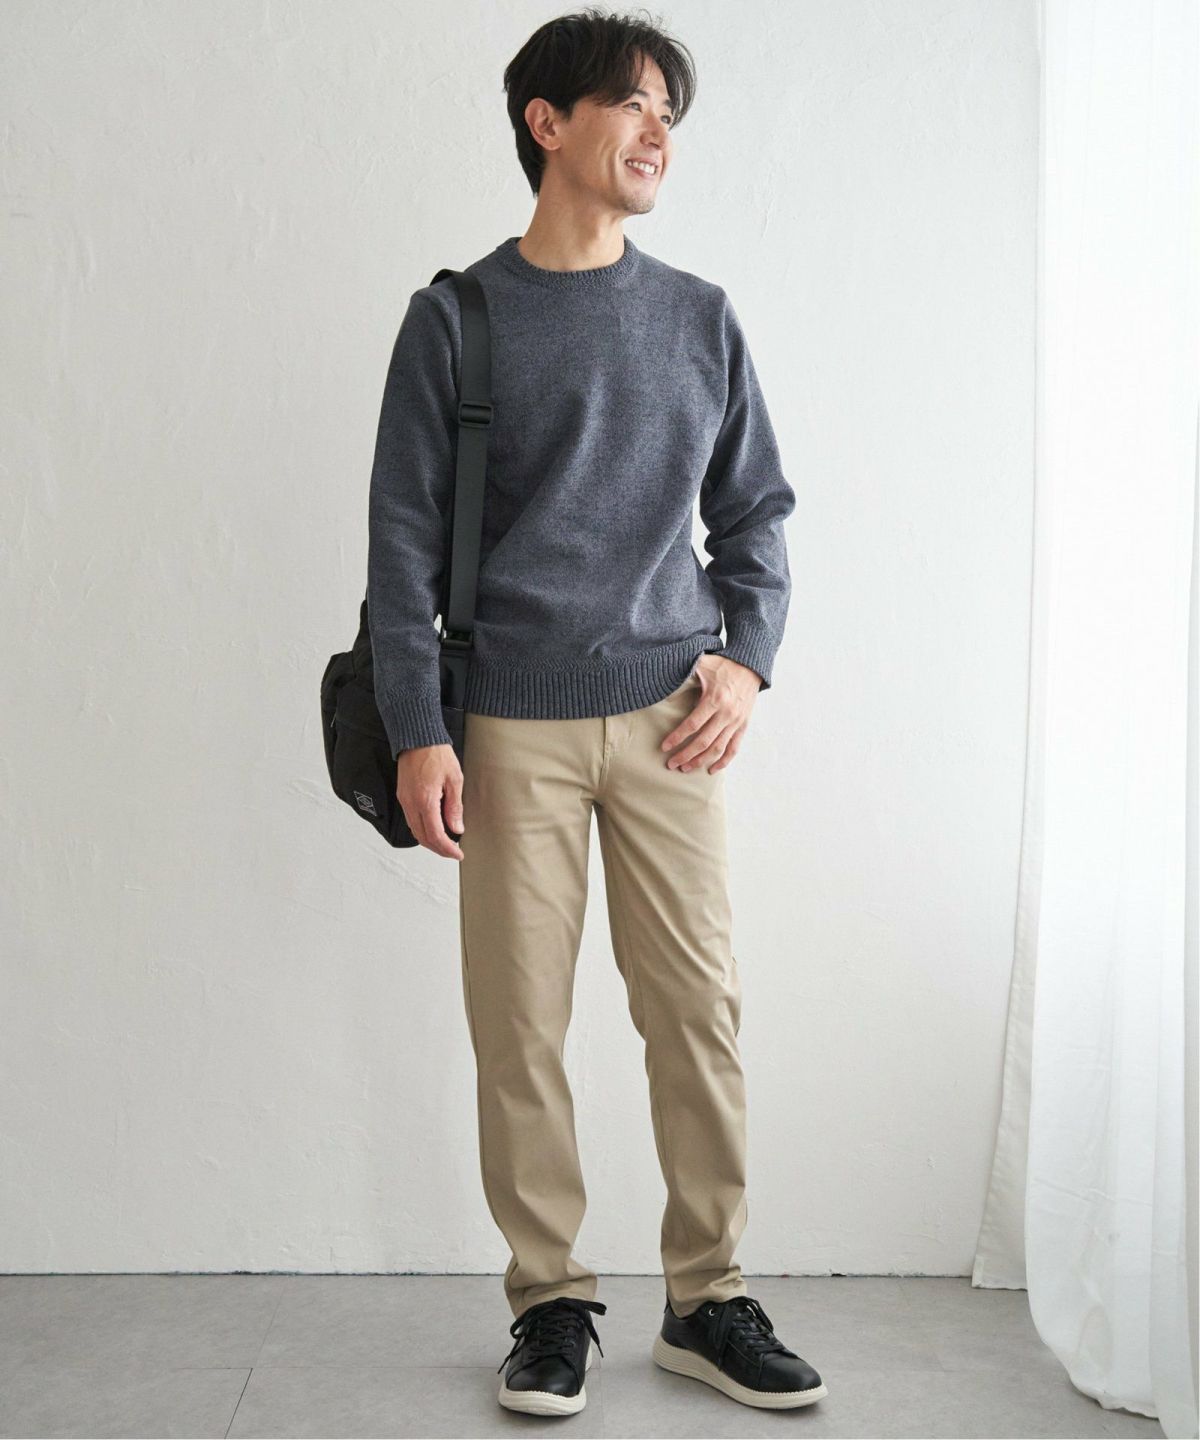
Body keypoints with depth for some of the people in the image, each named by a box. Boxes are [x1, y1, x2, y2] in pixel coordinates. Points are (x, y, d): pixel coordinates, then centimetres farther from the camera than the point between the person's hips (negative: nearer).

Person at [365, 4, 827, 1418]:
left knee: (699, 1008, 2)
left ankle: (708, 1300, 16)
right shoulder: (457, 318, 3)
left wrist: (746, 653, 0)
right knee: (520, 1023, 1)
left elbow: (754, 510, 17)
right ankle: (550, 1300, 16)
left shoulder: (699, 318, 11)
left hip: (665, 720, 2)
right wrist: (417, 734, -7)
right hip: (515, 725, -2)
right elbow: (404, 535, 0)